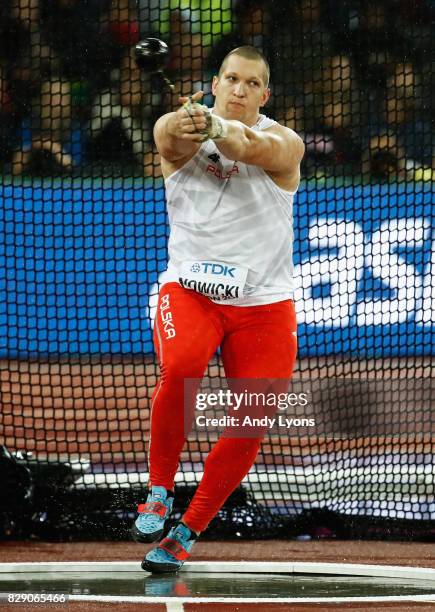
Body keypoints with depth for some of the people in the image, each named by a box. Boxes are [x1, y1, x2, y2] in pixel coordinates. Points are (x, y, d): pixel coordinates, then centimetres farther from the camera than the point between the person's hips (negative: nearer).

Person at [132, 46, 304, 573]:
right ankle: (159, 492, -12)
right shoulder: (175, 129, -3)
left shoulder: (284, 144, -5)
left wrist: (216, 128, -52)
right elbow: (171, 139, -28)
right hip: (190, 288, -1)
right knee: (179, 368, -31)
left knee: (249, 428, -5)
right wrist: (184, 125, -54)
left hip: (264, 302, 1)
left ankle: (186, 532, 13)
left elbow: (252, 148, -29)